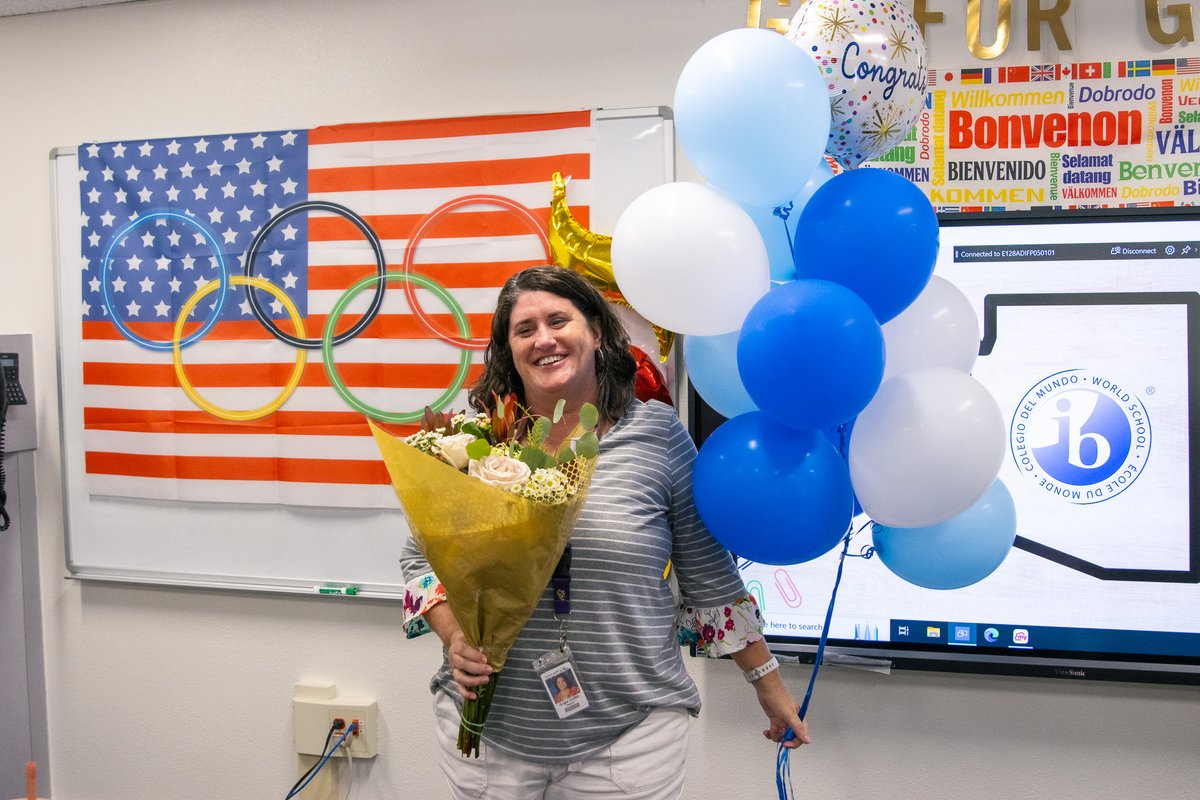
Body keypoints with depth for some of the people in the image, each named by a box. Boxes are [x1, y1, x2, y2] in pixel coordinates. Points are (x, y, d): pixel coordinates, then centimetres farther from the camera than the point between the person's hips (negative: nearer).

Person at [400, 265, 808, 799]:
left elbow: (710, 576, 3)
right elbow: (422, 557, 7)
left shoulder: (658, 434, -3)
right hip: (487, 731, 2)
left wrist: (768, 684, 7)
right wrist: (455, 638, -11)